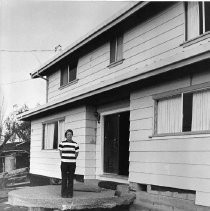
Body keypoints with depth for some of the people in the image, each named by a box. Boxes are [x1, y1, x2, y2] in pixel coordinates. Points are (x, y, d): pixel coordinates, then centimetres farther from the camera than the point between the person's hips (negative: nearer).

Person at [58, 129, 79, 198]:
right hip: (64, 163, -1)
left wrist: (72, 160, 9)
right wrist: (63, 160, 6)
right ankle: (64, 193, 5)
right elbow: (60, 153, 8)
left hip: (72, 163, 1)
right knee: (64, 179, 0)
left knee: (71, 179, 3)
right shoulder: (62, 143, 2)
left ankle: (70, 194, 8)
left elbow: (76, 153, 13)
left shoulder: (75, 144, 6)